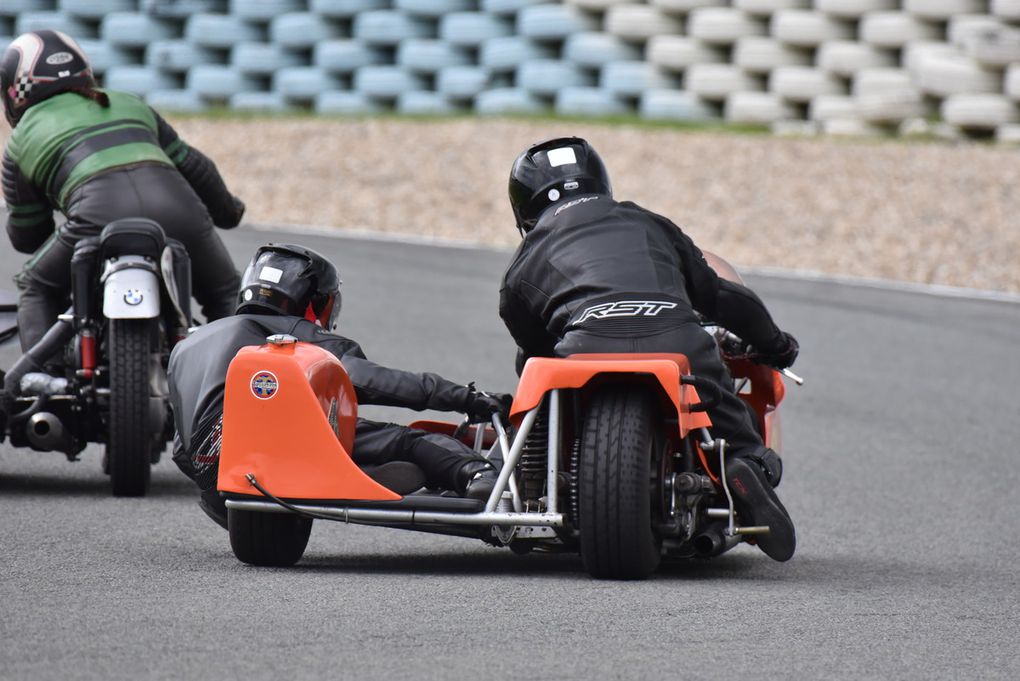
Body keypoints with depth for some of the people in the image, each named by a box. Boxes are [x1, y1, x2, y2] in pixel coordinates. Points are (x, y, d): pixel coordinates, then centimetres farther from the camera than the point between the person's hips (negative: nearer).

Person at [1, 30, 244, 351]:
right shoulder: (129, 105, 35)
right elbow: (194, 167, 38)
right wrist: (228, 211, 56)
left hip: (100, 216, -2)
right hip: (178, 209, 2)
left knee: (38, 289, 24)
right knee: (224, 294, 25)